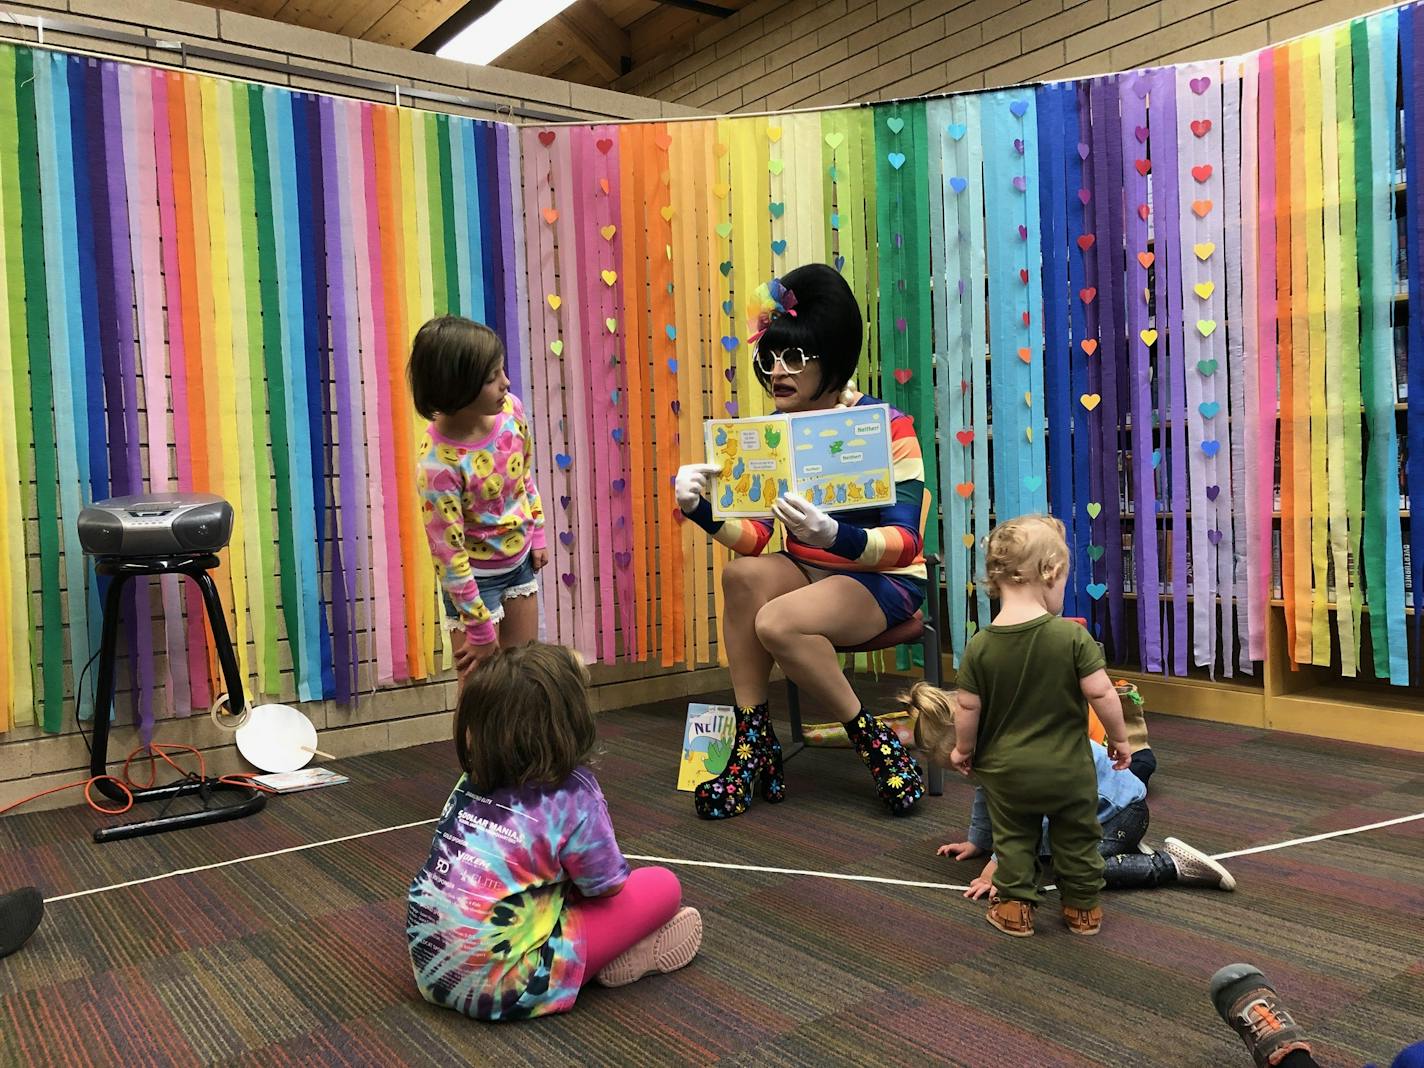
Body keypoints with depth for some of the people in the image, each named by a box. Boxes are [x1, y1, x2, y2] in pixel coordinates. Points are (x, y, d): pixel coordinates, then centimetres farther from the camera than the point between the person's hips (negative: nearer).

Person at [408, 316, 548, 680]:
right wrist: (480, 627, -17)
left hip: (519, 561, 6)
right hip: (476, 576, -6)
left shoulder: (510, 409, -15)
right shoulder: (439, 463, -32)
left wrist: (537, 534, 12)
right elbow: (448, 553, -24)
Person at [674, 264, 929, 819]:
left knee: (777, 623, -31)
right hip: (808, 571, 5)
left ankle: (874, 740, -10)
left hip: (885, 579, -5)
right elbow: (753, 536, -6)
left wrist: (832, 535, -41)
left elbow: (905, 541, -22)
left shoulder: (886, 427, -14)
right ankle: (754, 743, -17)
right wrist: (700, 509, -25)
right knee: (742, 573, -27)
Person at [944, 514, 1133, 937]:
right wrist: (1119, 738, 1)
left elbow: (968, 709, -7)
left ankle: (1015, 905, 27)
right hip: (1068, 769, -1)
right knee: (1077, 839, 20)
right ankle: (1083, 907, 33)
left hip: (1006, 771, 1)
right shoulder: (1072, 635, -17)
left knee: (1013, 839, 20)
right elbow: (1101, 693, -15)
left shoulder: (980, 646, -12)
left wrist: (963, 750, 10)